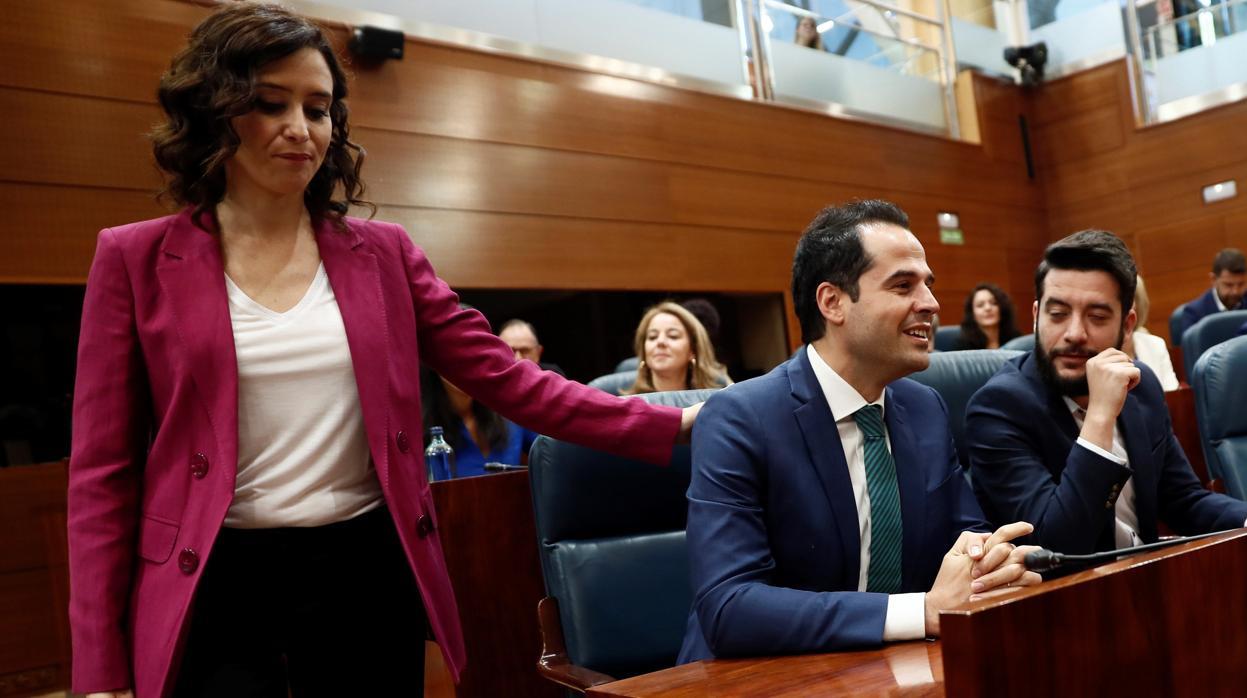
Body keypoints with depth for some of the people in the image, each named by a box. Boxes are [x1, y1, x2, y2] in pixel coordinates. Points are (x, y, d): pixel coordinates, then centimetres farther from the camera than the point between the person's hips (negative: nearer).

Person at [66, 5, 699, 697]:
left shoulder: (382, 254, 5)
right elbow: (104, 471, -1)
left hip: (366, 576, 3)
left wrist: (669, 424, -6)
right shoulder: (135, 259, -1)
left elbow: (507, 378, 1)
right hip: (213, 588, -2)